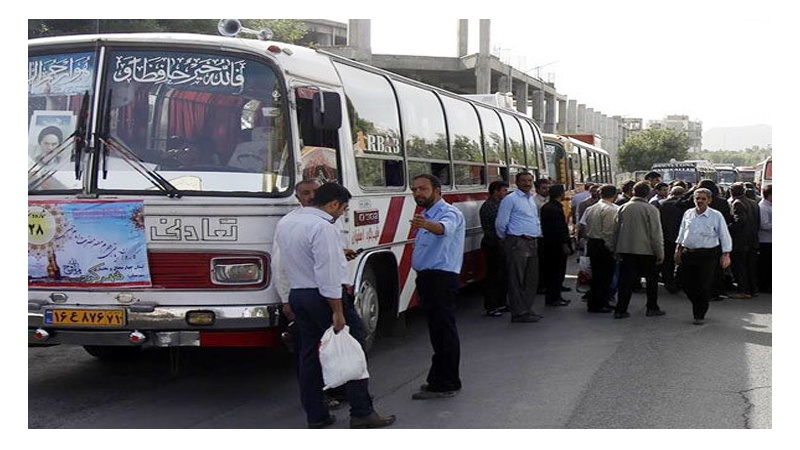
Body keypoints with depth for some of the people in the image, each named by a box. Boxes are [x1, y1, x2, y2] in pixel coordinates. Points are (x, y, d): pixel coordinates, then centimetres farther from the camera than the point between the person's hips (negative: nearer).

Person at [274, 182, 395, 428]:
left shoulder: (285, 223, 10)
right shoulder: (322, 227, -18)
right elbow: (328, 274, -22)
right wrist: (338, 312, -20)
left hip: (296, 294, 9)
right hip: (322, 296, -9)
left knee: (309, 355, 12)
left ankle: (315, 415, 16)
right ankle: (361, 412, 1)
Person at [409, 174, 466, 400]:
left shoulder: (449, 213, -13)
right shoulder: (426, 215, 18)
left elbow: (444, 228, -39)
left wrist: (426, 225, -58)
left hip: (441, 278, -10)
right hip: (427, 278, 10)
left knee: (443, 330, -8)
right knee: (437, 329, 15)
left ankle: (444, 384, -6)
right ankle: (440, 381, 23)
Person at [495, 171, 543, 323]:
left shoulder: (531, 199, 17)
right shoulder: (511, 199, -8)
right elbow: (500, 223, -8)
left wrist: (538, 234, 19)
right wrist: (505, 239, 4)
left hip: (532, 242, 9)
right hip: (518, 243, -9)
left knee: (532, 278, 12)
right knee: (517, 280, -5)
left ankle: (527, 309, 21)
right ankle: (519, 313, -2)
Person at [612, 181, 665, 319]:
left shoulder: (623, 208, 3)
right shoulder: (651, 209, -9)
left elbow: (616, 230, 7)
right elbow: (656, 234, -9)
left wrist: (616, 250, 15)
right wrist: (660, 254, -3)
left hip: (625, 249, 4)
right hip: (646, 250, -4)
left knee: (626, 281, 7)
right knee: (651, 279, 13)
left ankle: (620, 310, 4)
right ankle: (652, 308, 17)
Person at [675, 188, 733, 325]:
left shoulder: (716, 216, -4)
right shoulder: (688, 214, 8)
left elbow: (725, 236, -2)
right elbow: (681, 234, 18)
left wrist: (726, 255, -7)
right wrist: (678, 250, 16)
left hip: (707, 255, -4)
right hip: (688, 253, 4)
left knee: (703, 287, -3)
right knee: (688, 286, 8)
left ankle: (700, 315, 11)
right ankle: (698, 309, 31)